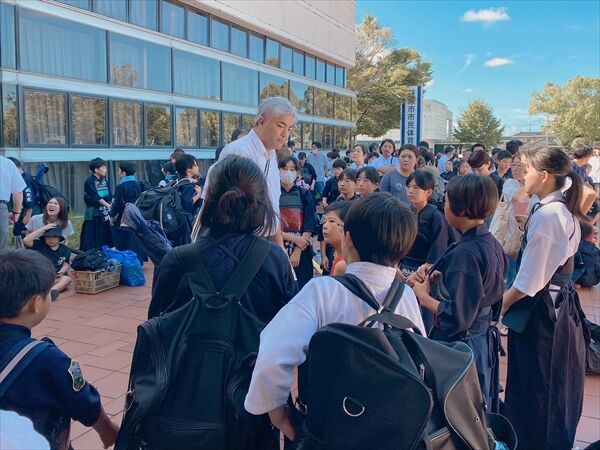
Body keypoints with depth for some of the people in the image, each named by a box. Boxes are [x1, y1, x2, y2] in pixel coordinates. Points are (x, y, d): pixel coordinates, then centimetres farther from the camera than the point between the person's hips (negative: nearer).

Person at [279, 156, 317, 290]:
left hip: (301, 252, 1)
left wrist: (297, 251, -10)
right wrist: (293, 238, -13)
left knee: (301, 288, 2)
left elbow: (310, 227, -1)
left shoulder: (305, 195, 6)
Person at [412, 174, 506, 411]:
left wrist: (423, 296, -12)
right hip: (485, 340, 9)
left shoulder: (465, 253, -25)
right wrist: (436, 276, -1)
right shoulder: (491, 243, 2)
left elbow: (457, 318, -26)